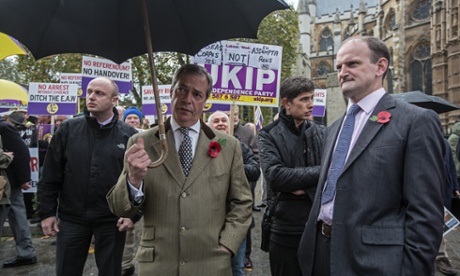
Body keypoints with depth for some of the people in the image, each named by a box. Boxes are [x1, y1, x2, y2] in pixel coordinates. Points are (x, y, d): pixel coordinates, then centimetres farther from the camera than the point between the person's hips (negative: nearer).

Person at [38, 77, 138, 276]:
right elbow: (50, 176, 3)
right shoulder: (68, 129, 0)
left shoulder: (129, 135, -5)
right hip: (71, 218, 2)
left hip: (111, 220, -1)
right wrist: (46, 212, 1)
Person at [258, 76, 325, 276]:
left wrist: (305, 188, -15)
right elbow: (275, 176, -17)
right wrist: (320, 172, -14)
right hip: (286, 229, -2)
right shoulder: (269, 135, -3)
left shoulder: (322, 133, 5)